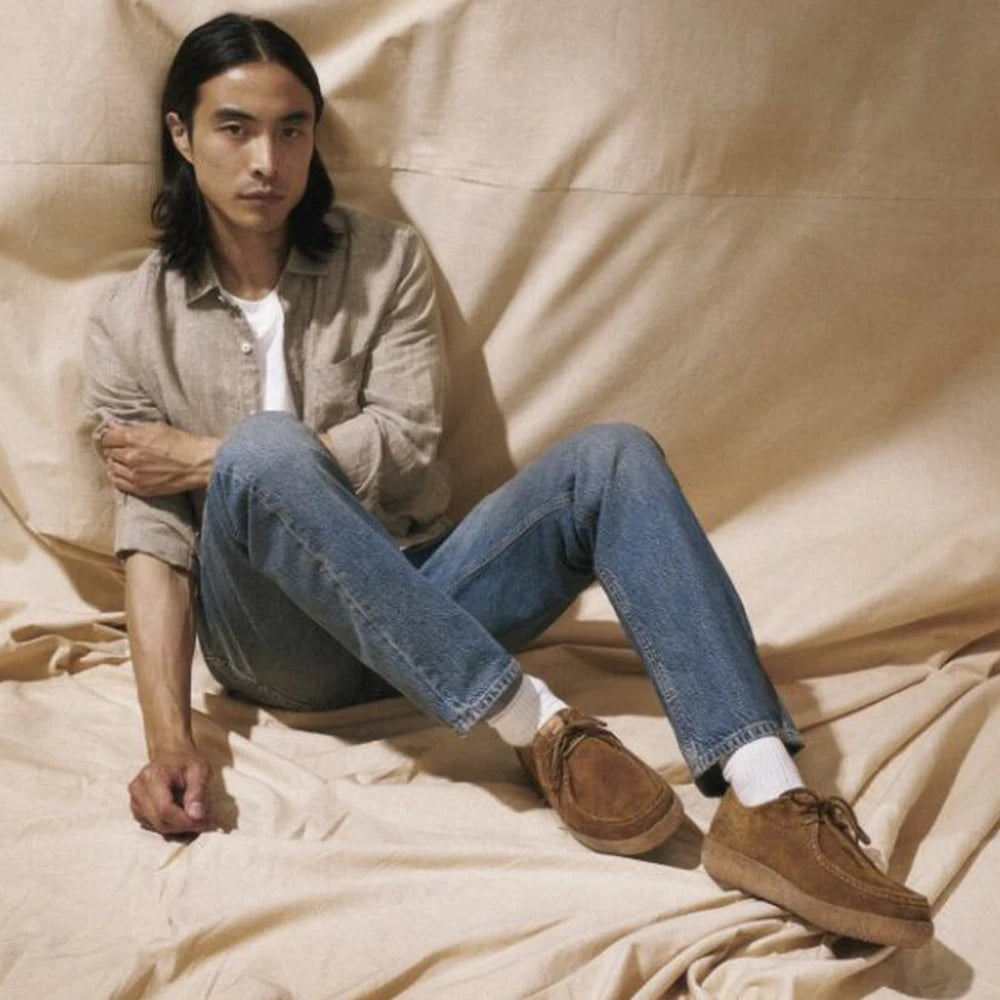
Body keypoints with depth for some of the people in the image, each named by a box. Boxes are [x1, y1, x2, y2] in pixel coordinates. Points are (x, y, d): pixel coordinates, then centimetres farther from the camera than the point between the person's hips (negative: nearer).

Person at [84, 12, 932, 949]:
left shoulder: (384, 260, 7)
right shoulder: (128, 326, 3)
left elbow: (404, 444, -6)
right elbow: (151, 541, -6)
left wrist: (205, 458, -10)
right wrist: (168, 741, -20)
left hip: (419, 601, 3)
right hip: (282, 641, -2)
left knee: (615, 454, -20)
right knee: (265, 448, -33)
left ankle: (765, 800, -36)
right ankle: (538, 725, -32)